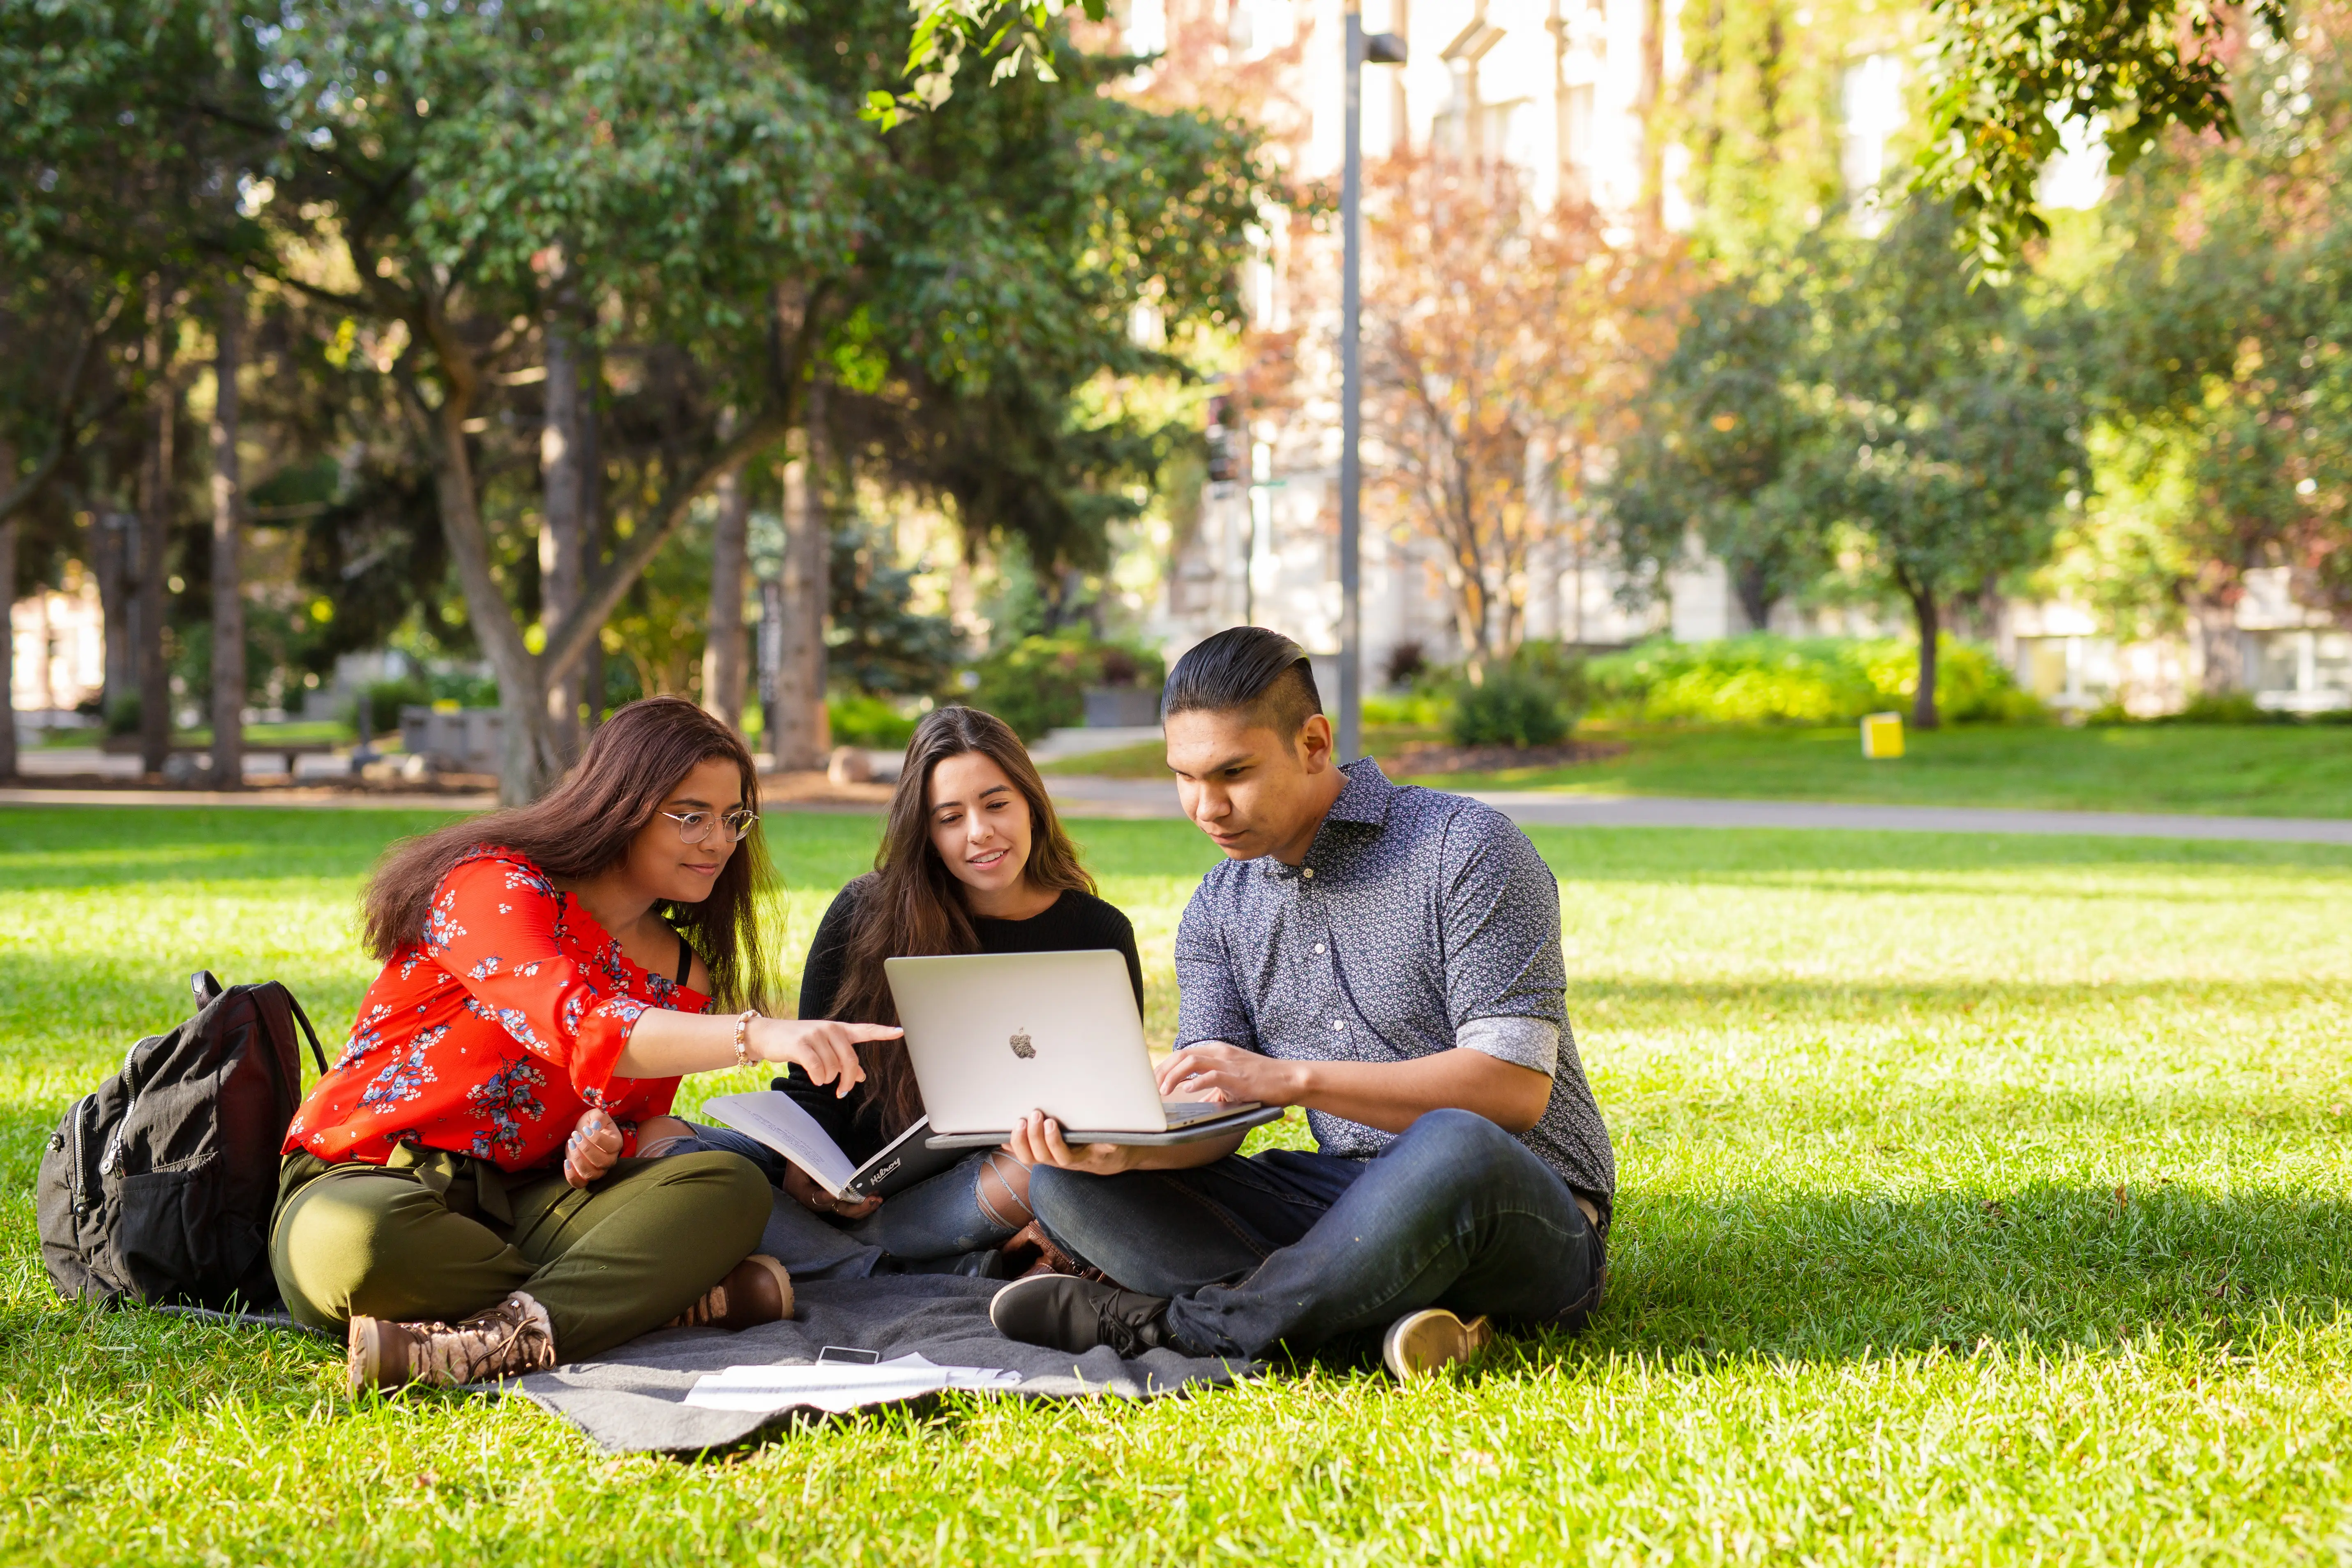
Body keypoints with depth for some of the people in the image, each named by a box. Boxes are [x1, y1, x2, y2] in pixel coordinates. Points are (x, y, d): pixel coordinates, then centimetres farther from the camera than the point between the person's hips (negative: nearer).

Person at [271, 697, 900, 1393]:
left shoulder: (683, 975, 11)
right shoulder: (498, 887, -12)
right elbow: (578, 1027, -30)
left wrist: (601, 1139, -10)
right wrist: (756, 1034, -44)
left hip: (518, 1199, 6)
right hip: (362, 1185, -6)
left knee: (732, 1189, -19)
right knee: (357, 1244, -43)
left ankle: (510, 1338, -37)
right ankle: (664, 1293, -28)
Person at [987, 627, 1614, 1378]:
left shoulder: (1464, 845, -9)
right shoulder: (1216, 913, 11)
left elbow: (1517, 1085, -17)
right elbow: (1211, 1119, 2)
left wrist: (1292, 1078, -24)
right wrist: (1121, 1146, -22)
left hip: (1530, 1219, -6)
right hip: (1341, 1206, 6)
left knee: (1452, 1148, -42)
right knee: (1067, 1184, -11)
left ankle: (1165, 1322, -24)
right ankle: (1397, 1312, -27)